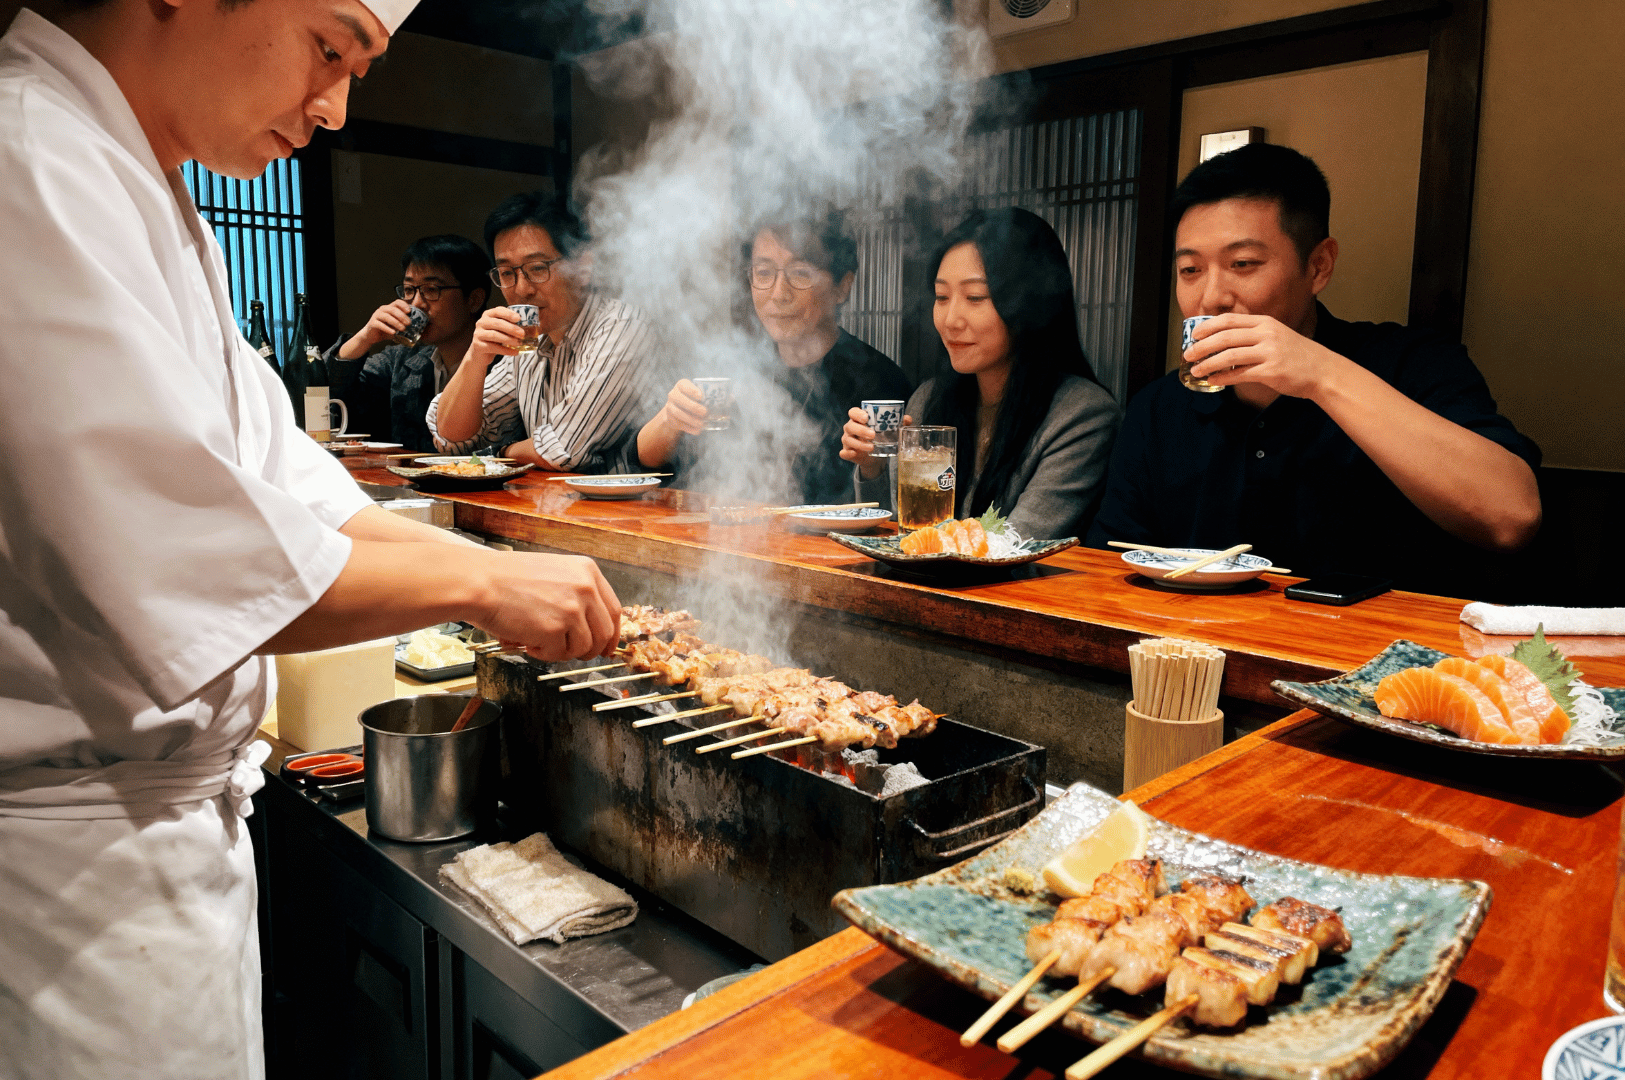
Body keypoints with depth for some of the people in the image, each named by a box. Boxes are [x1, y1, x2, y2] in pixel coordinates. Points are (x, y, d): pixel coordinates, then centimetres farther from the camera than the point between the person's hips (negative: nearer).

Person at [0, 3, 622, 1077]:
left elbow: (267, 466, 12)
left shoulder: (146, 194, 12)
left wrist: (508, 575, 2)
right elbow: (163, 565, -29)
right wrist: (484, 583, -18)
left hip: (176, 808, 9)